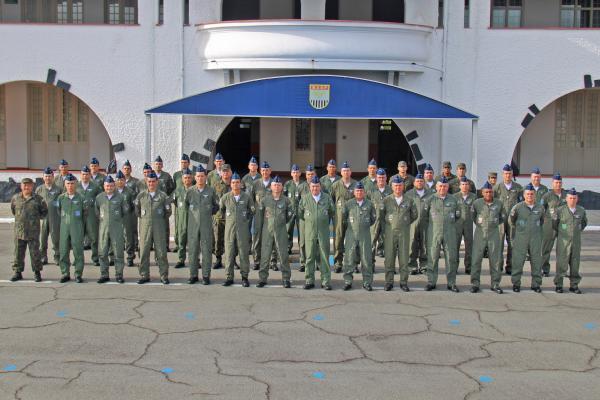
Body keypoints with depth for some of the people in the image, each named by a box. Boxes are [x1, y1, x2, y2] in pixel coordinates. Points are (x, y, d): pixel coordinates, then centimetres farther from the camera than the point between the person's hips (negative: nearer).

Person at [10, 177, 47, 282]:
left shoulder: (38, 199, 0)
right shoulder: (15, 198, 7)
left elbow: (44, 211, 10)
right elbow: (13, 210, 23)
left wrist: (37, 218, 3)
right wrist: (18, 217, 16)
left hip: (33, 231, -3)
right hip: (19, 230, 3)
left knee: (34, 252, 1)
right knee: (18, 253, 8)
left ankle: (37, 273, 11)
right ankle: (17, 272, 17)